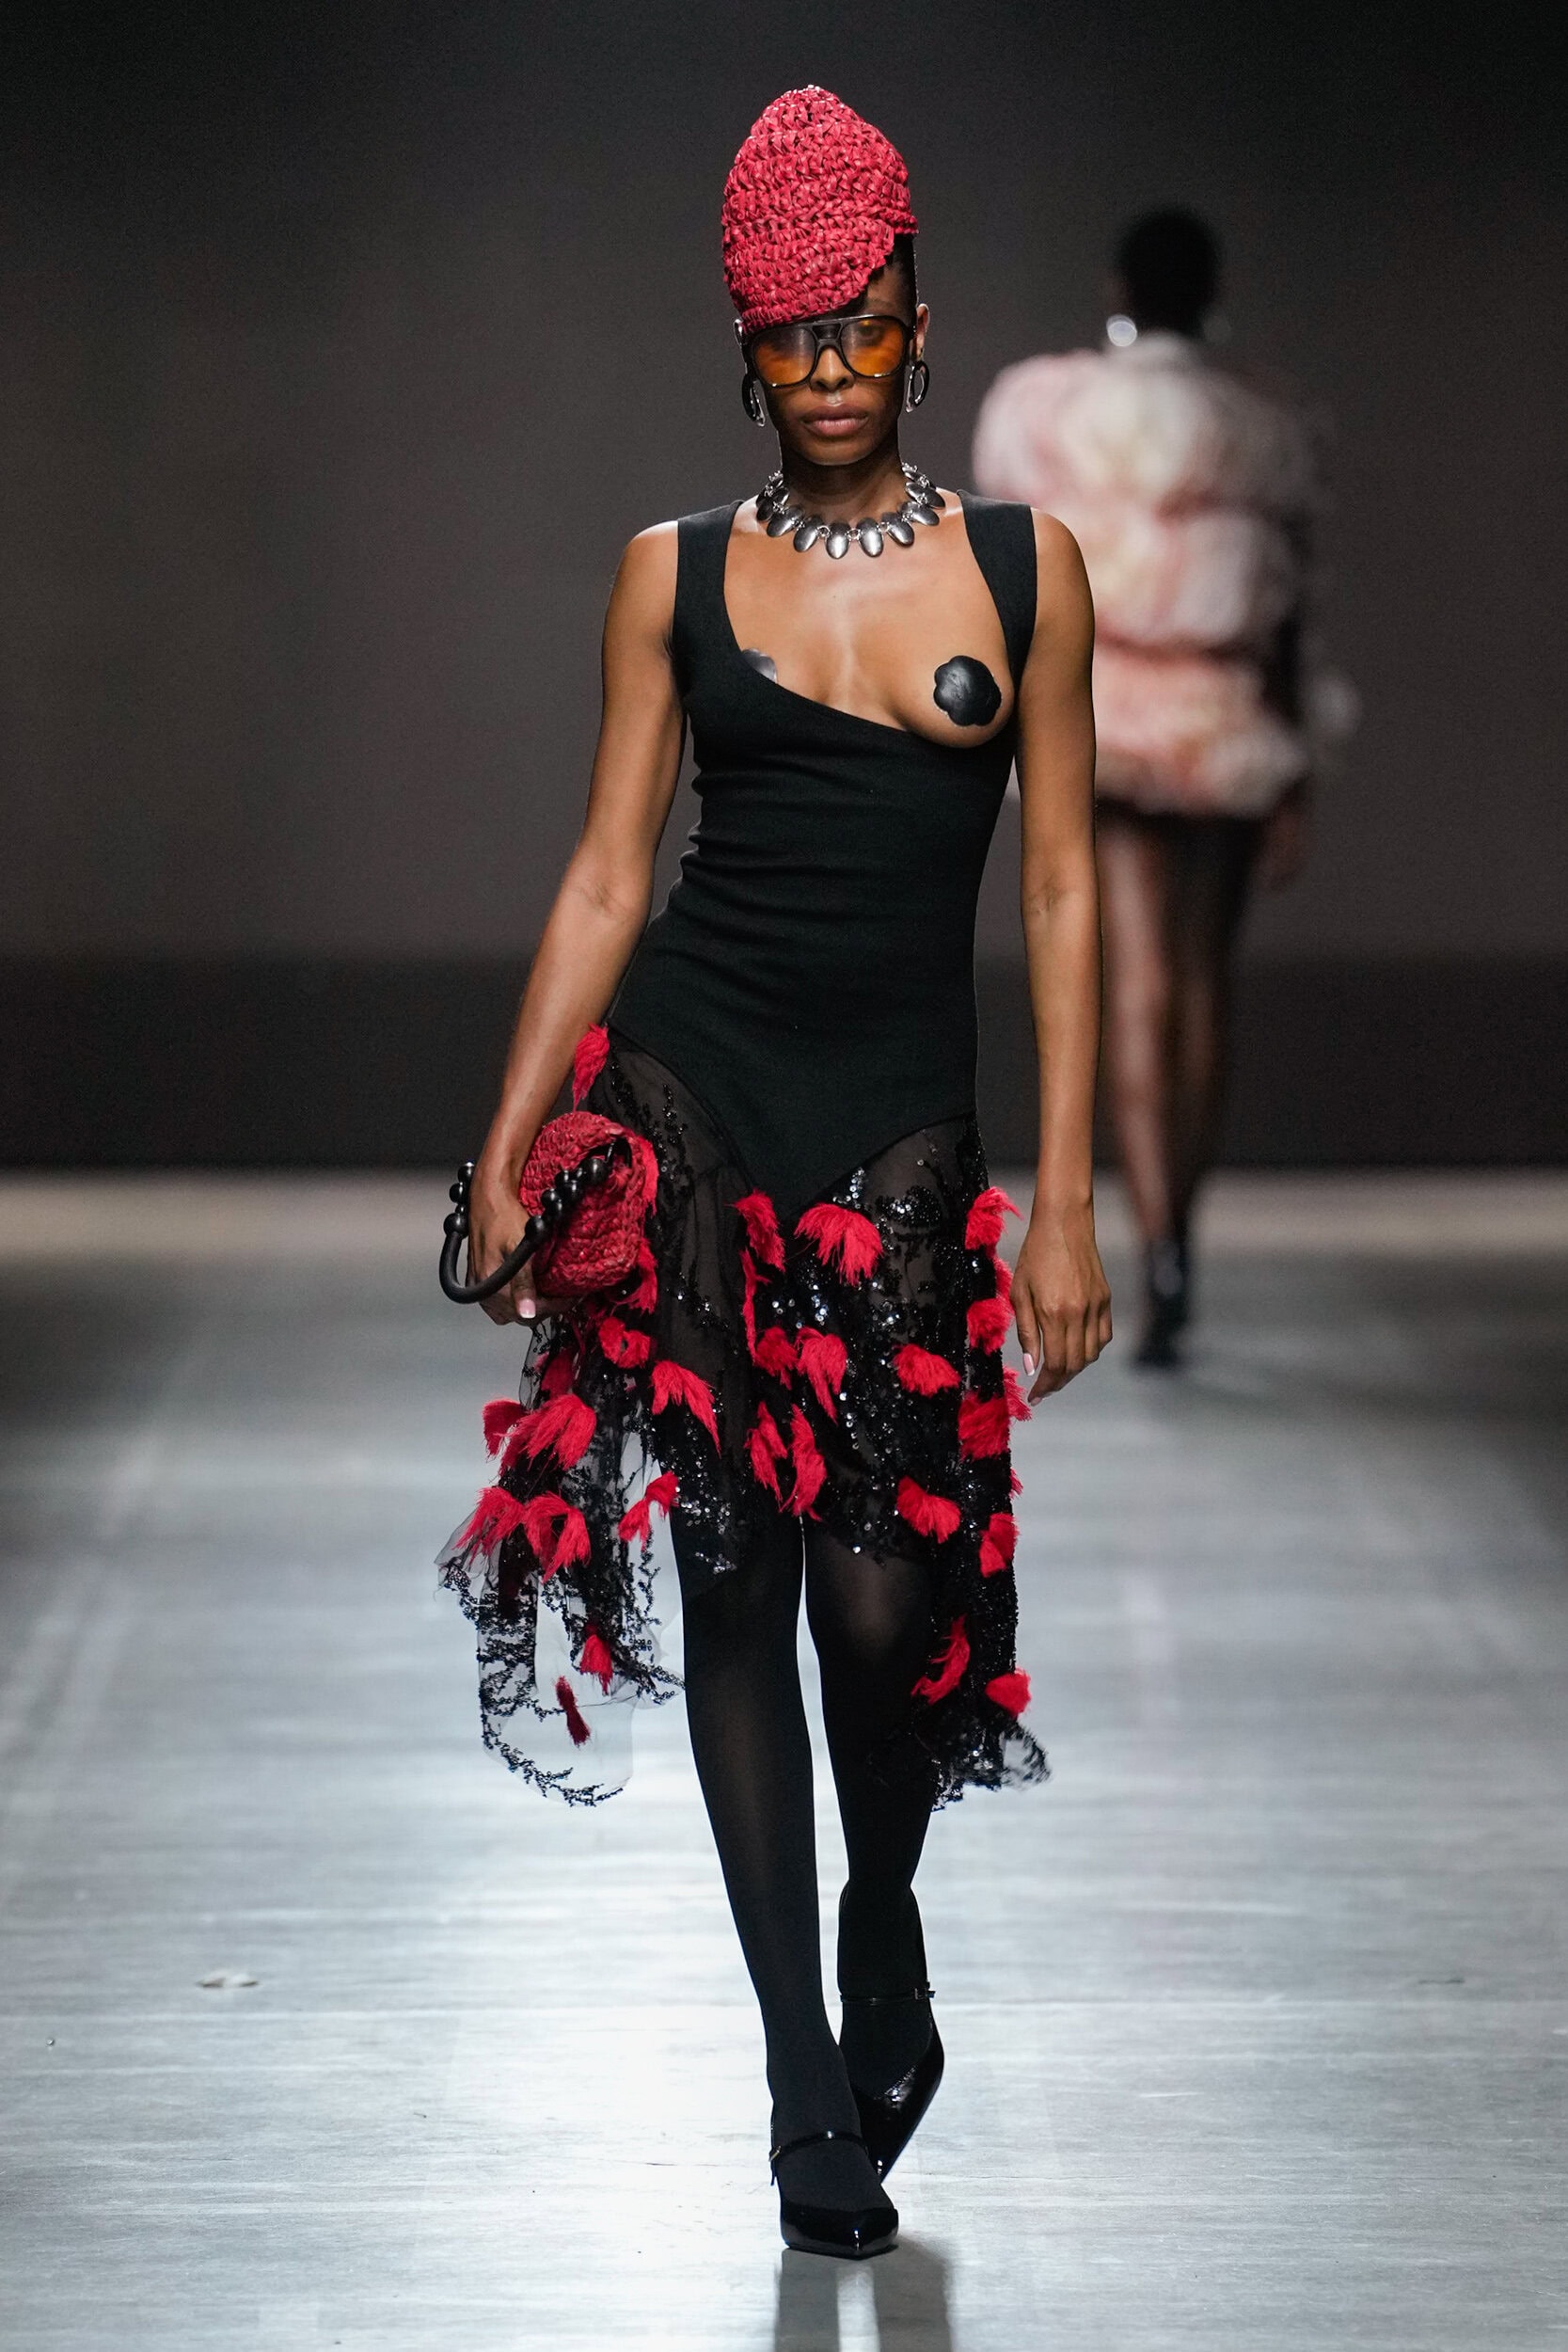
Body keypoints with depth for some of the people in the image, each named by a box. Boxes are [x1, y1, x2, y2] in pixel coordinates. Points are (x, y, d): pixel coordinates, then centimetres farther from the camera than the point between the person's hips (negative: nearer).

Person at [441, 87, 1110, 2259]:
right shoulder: (677, 576, 6)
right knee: (735, 1568, 0)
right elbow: (607, 877, 6)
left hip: (903, 1119, 0)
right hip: (686, 1077, 0)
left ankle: (885, 1929, 29)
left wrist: (1068, 1203, -2)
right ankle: (808, 2071, 10)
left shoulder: (1023, 568, 5)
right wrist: (506, 1151, -1)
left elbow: (1062, 891, 4)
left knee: (887, 1595, -4)